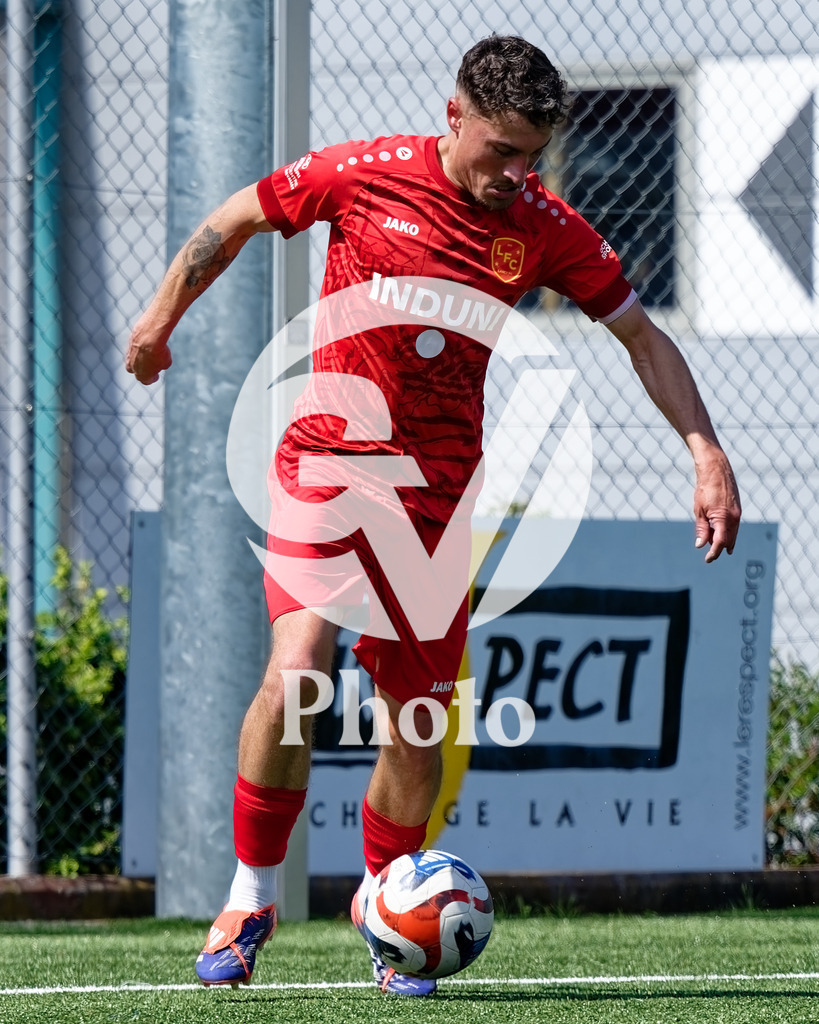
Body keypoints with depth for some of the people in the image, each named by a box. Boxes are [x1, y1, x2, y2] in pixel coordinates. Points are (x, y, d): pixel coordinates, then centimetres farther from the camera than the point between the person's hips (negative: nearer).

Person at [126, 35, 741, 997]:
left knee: (419, 721, 5)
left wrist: (708, 454, -1)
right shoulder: (363, 175, -9)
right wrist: (160, 322, 14)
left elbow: (643, 337, 7)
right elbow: (233, 221, 7)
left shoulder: (544, 228, -2)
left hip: (438, 490, 3)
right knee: (296, 672, -22)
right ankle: (249, 895, -5)